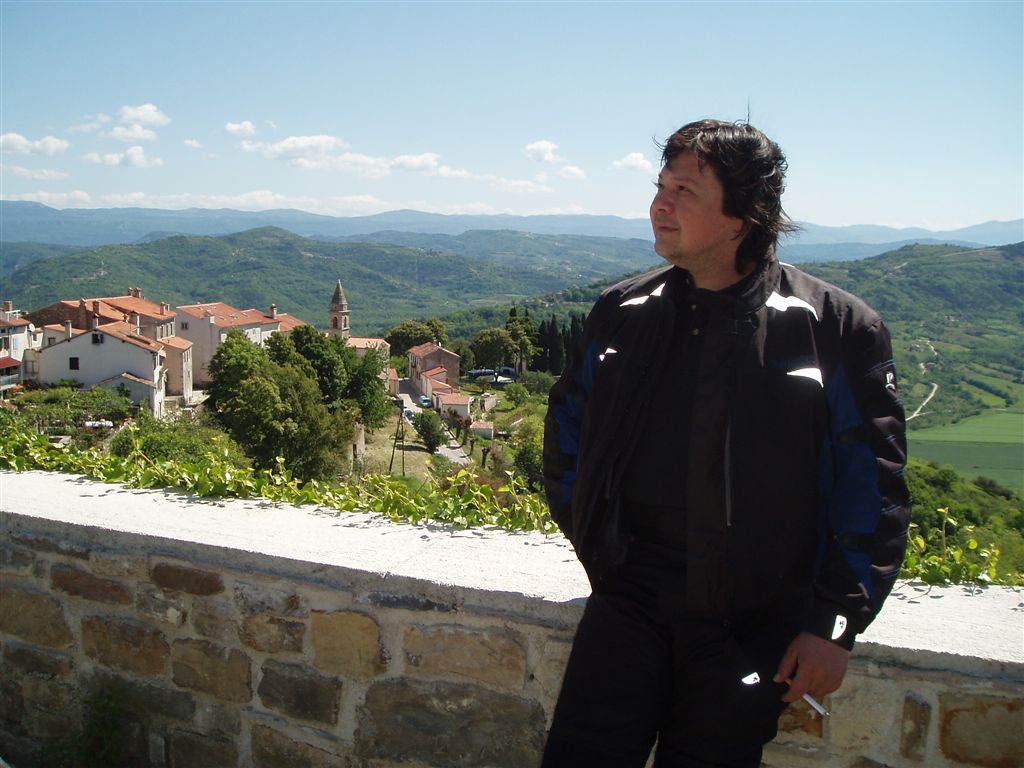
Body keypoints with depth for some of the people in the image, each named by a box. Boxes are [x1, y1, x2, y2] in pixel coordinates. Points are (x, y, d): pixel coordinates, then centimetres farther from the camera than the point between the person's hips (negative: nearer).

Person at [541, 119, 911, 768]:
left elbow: (873, 485, -5)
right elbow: (567, 432, 18)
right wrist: (591, 537, 10)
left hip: (754, 624, -2)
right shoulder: (623, 314, 6)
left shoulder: (838, 328, -6)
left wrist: (835, 623, -6)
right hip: (630, 599, 3)